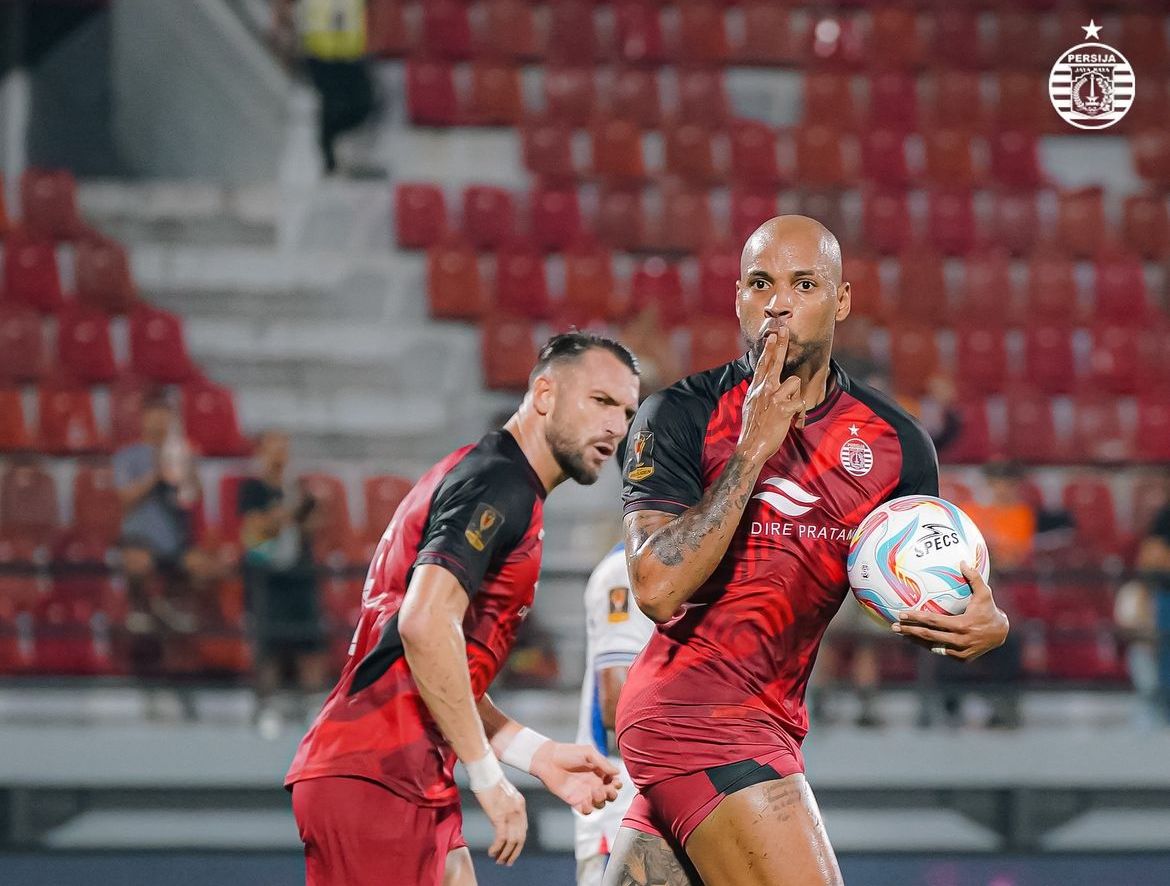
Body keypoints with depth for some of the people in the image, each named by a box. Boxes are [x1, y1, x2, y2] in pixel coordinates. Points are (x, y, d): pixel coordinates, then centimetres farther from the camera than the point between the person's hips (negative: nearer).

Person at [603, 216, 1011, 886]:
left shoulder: (895, 442, 4)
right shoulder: (682, 417, -9)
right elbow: (658, 588, -20)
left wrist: (986, 624, -11)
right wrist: (754, 448, -19)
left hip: (767, 724, 6)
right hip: (701, 715, -6)